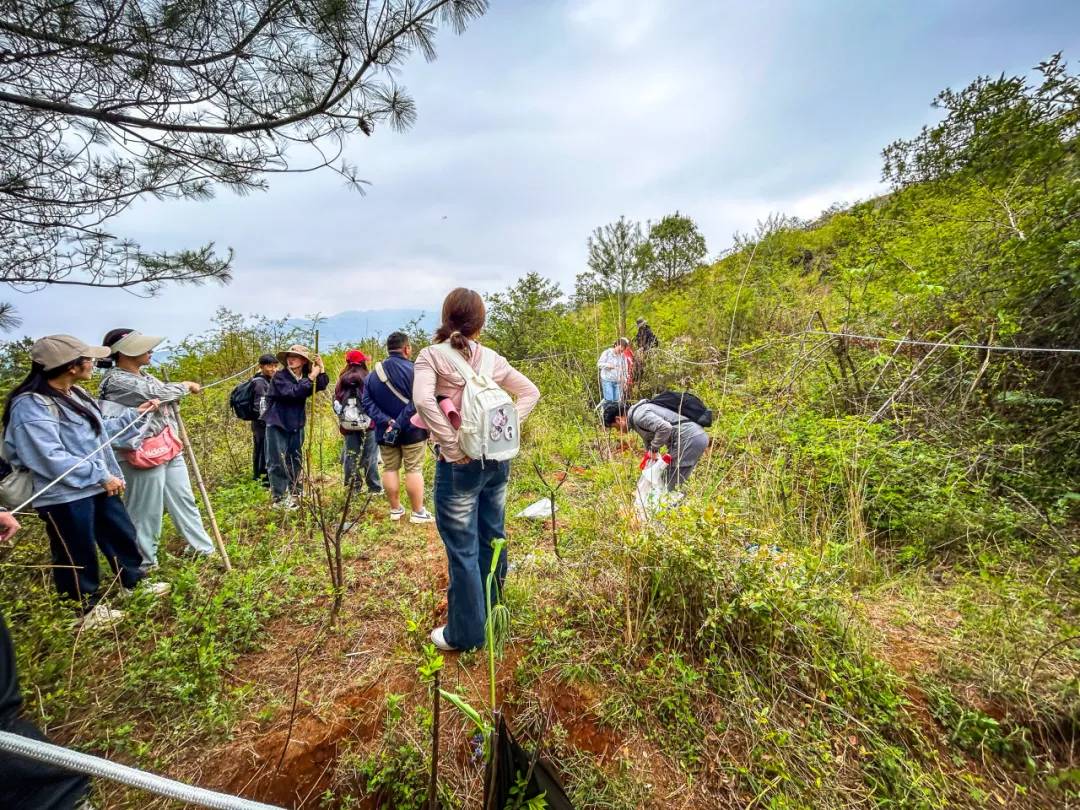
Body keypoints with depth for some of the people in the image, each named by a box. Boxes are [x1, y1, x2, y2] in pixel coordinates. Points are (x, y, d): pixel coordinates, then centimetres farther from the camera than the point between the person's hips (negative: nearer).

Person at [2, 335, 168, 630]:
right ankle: (86, 607, 31)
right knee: (77, 556, 10)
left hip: (97, 487, 9)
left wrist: (134, 414, 16)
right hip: (65, 497, -9)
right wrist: (101, 476, -23)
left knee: (122, 534, 21)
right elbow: (51, 459, -26)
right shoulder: (31, 406, -22)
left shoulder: (75, 394, 7)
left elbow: (99, 431, 19)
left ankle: (134, 582, 42)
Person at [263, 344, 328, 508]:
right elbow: (293, 391, -28)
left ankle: (294, 493, 26)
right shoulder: (280, 377, -12)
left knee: (295, 460, 14)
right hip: (277, 424, -6)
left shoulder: (305, 377, 5)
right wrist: (311, 377, -25)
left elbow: (322, 386, -10)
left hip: (296, 425, 6)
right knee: (277, 462, -3)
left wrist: (321, 368, -19)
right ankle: (280, 498, 2)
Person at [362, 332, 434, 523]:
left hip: (385, 431, 5)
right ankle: (418, 512, 9)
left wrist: (386, 421, -10)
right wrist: (399, 424, -18)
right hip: (412, 429, -4)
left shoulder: (374, 373, 6)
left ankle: (395, 509, 23)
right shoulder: (414, 370, -12)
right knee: (414, 470, 2)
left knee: (390, 469, 13)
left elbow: (366, 403, -1)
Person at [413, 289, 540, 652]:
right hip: (497, 460, 6)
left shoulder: (432, 355, -8)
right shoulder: (492, 358, 5)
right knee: (492, 538, 20)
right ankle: (491, 614, 42)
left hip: (460, 465, -5)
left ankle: (466, 633, 26)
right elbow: (531, 392, 10)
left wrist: (452, 446, -18)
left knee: (462, 549, 8)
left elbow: (423, 400, -25)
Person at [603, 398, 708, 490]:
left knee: (671, 487, -3)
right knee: (667, 484, 17)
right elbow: (648, 440, 26)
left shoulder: (638, 415, -12)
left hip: (689, 438, -10)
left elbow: (665, 428, -26)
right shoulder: (636, 418, 19)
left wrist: (654, 449, -12)